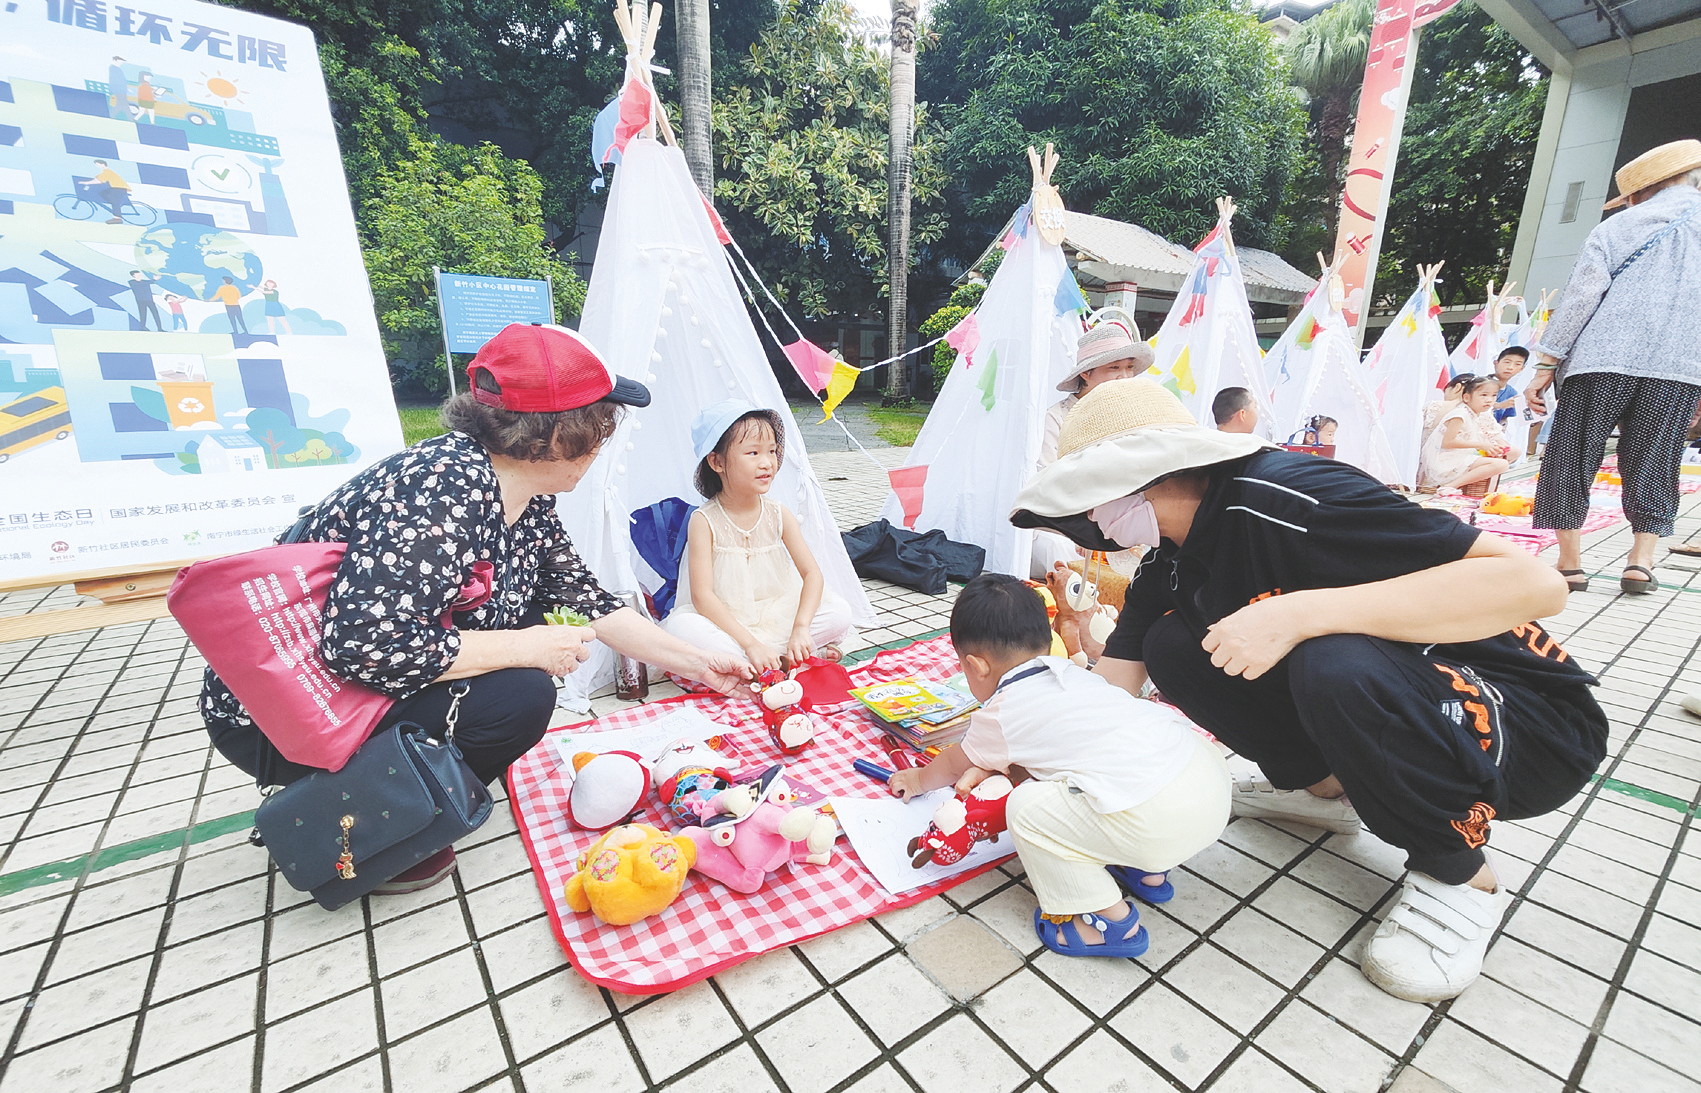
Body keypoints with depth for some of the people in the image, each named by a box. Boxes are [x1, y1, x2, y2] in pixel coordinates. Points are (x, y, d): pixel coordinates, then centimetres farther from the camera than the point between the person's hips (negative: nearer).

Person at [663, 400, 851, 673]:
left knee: (840, 612, -13)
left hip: (777, 617, 3)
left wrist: (801, 628, -24)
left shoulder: (778, 515, -3)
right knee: (681, 626, -34)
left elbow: (812, 573, -7)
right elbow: (702, 596, -20)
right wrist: (750, 643, -29)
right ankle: (783, 661, -26)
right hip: (725, 622, -2)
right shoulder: (704, 521, -13)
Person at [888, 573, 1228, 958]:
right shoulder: (1069, 671, 18)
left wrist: (918, 779, 43)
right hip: (1210, 771, 9)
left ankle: (1109, 919, 11)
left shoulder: (999, 713, 0)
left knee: (1027, 809, -1)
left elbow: (954, 764, 23)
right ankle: (1146, 871, 35)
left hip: (1161, 821, -8)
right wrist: (991, 765, 36)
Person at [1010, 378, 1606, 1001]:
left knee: (1335, 666, -36)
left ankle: (1460, 878, -7)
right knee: (1172, 646, -7)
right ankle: (1320, 786, 14)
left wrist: (1299, 613, -38)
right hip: (1386, 714, 6)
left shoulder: (1283, 498, -28)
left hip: (1531, 727, -6)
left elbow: (1534, 583, -31)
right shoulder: (1169, 564, -3)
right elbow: (1107, 693, 1)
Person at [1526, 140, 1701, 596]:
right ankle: (1640, 560, 4)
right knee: (1652, 465, 9)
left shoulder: (1619, 226, 12)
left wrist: (1546, 362, -2)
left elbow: (1583, 292, 0)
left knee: (1570, 457, 2)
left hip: (1601, 358, -2)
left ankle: (1570, 563, 3)